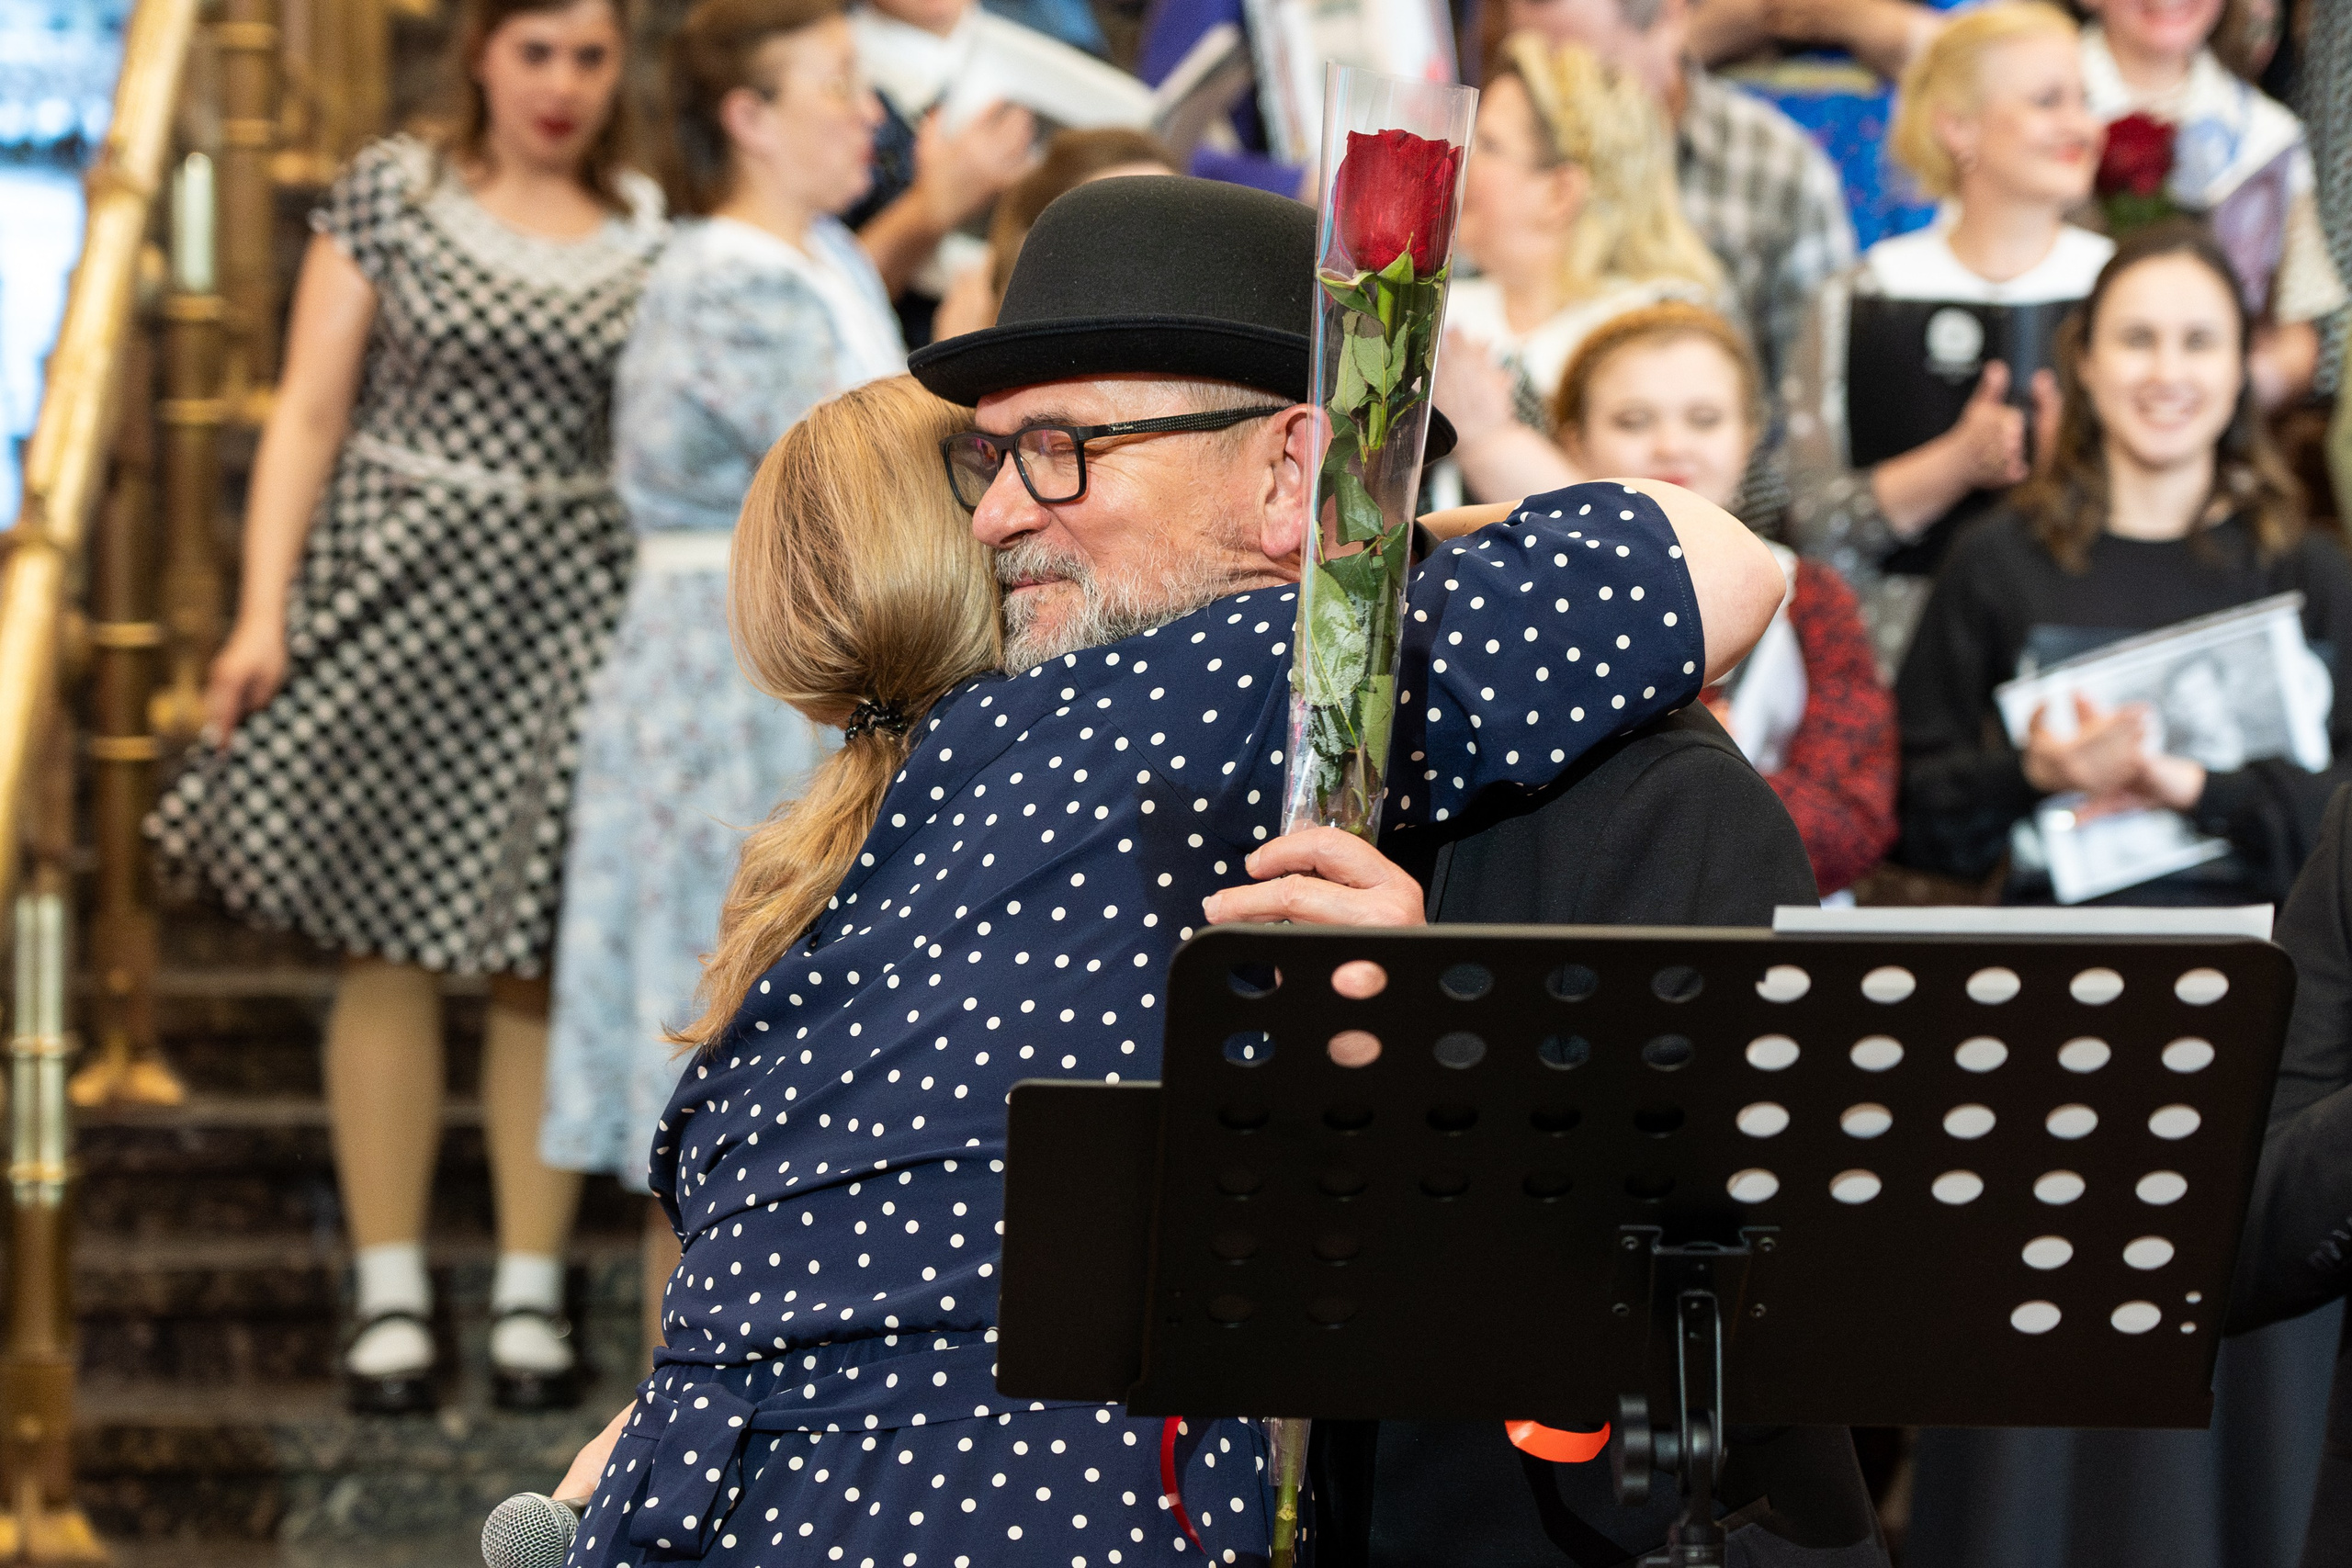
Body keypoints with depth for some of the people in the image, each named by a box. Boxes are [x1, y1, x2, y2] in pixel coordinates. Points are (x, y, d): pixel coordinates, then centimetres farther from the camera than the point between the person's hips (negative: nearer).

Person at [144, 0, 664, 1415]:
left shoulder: (657, 233, 6)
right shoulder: (388, 196, 2)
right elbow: (310, 412, 1)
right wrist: (263, 609, -5)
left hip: (574, 611, 1)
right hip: (398, 593, -1)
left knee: (545, 965, 2)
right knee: (388, 946, -1)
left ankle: (532, 1292, 11)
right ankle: (392, 1293, 7)